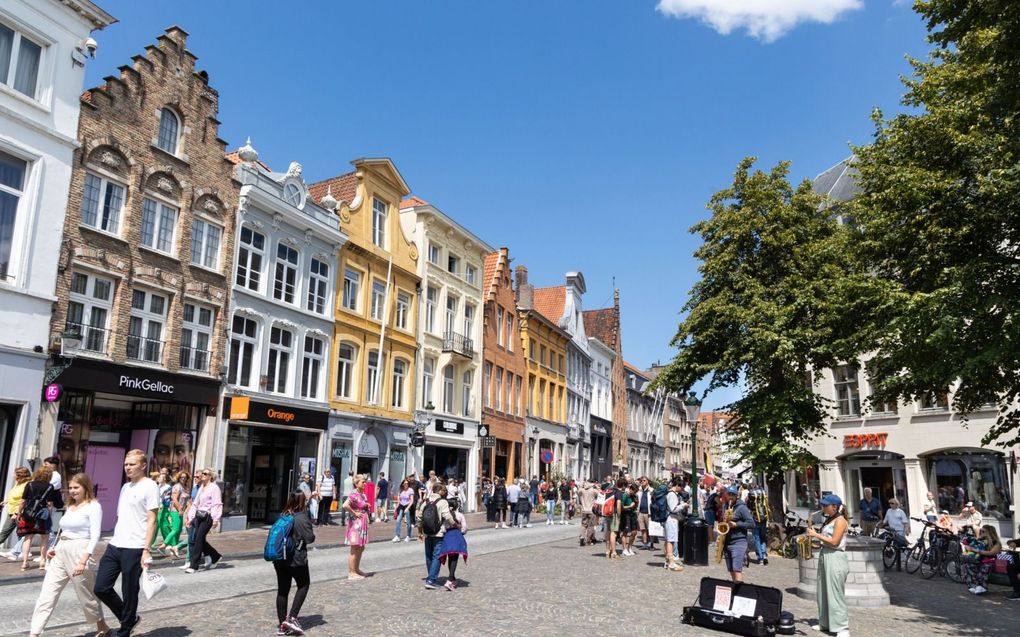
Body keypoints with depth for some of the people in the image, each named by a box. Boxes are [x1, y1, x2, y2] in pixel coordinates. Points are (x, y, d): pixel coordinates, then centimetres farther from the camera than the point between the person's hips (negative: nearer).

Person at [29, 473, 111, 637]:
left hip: (79, 551, -7)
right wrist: (55, 548, 5)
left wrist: (83, 561, -25)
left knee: (86, 595, 7)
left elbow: (95, 536, -17)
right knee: (46, 595, -1)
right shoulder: (70, 506, 14)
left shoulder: (93, 506, -9)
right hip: (61, 552, 7)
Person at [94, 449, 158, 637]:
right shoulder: (125, 487, 16)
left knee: (129, 594, 2)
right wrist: (116, 540, 16)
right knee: (101, 588, 6)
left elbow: (151, 521, -12)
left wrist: (146, 549, -16)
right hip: (114, 546, 8)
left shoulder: (150, 486, -8)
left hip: (134, 549, -8)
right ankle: (129, 618, 26)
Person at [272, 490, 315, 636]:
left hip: (279, 559, 6)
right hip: (296, 559, -6)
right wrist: (311, 531, 5)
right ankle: (292, 617, 0)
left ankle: (282, 624, 15)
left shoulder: (283, 516, 5)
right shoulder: (302, 518, -15)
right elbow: (310, 538, -15)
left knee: (282, 590, 11)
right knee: (303, 585, 12)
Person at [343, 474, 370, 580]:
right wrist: (354, 513, -22)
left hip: (363, 524, 9)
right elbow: (345, 505, -32)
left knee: (361, 548, 17)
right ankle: (351, 573, 6)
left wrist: (368, 506, 8)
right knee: (354, 549, -2)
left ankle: (357, 570, 28)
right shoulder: (353, 494, -17)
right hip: (356, 523, -9)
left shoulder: (363, 495, 11)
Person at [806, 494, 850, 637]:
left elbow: (834, 542, -18)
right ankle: (825, 622, 22)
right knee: (823, 593, 13)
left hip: (835, 558, -9)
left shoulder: (840, 520, -12)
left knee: (836, 594, -7)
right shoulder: (829, 520, 15)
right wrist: (813, 533, 3)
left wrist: (815, 534, -14)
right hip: (824, 556, 9)